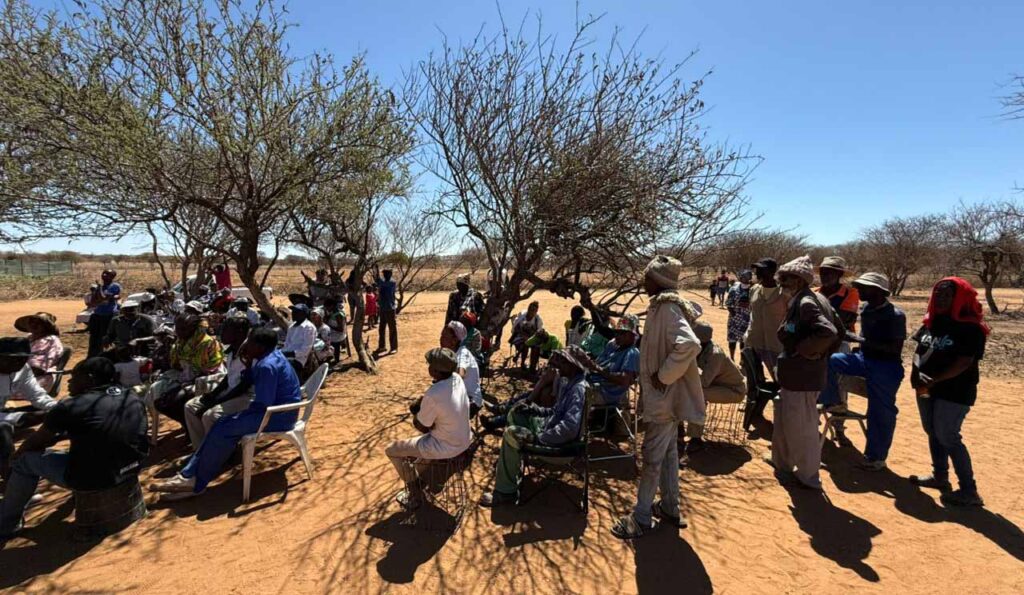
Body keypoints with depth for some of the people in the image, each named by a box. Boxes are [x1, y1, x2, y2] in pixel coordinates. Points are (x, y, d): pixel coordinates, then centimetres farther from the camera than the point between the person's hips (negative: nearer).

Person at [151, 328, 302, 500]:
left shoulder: (267, 366, -25)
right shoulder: (272, 354, 7)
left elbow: (263, 405, -24)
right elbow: (250, 381, 19)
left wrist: (243, 413, -6)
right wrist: (249, 361, 4)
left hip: (279, 415, -10)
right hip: (276, 408, 10)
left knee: (224, 430, -12)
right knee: (222, 425, 4)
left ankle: (196, 482, 4)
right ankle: (189, 475, 5)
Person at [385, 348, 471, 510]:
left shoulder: (432, 395, -32)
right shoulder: (457, 379, -9)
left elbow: (422, 427, -16)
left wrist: (416, 411, 0)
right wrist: (422, 406, 0)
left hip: (446, 448, -8)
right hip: (465, 439, 8)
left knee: (392, 450, 9)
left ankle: (415, 495, 21)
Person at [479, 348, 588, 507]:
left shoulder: (578, 389, -25)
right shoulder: (570, 383, 7)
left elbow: (570, 428, -35)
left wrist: (539, 438, -28)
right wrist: (533, 409, 6)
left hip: (561, 440, -11)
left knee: (511, 434, -22)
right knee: (515, 414, 18)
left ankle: (505, 493, -11)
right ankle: (511, 465, 27)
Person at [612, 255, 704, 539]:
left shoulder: (667, 308, -22)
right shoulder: (662, 305, 9)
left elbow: (690, 344, -36)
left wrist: (663, 376, -26)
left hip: (663, 396, -10)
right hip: (663, 394, 10)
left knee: (652, 456, 1)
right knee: (667, 452, 19)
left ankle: (641, 518, 13)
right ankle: (670, 508, 32)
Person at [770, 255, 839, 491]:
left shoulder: (806, 303, -20)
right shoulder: (800, 301, 9)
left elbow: (828, 332, -33)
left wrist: (802, 350, -21)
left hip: (802, 377, -10)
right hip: (794, 375, 10)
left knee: (801, 429, 5)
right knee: (783, 422, 23)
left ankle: (808, 477, 21)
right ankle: (782, 462, 39)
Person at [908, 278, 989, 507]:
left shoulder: (970, 328, -12)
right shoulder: (930, 322, 8)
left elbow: (965, 363, -18)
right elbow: (918, 351, 7)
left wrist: (934, 380, -23)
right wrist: (918, 374, -11)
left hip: (954, 391, -7)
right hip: (927, 389, 7)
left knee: (948, 437, -6)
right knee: (932, 433, 15)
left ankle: (969, 491, 3)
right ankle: (940, 476, 30)